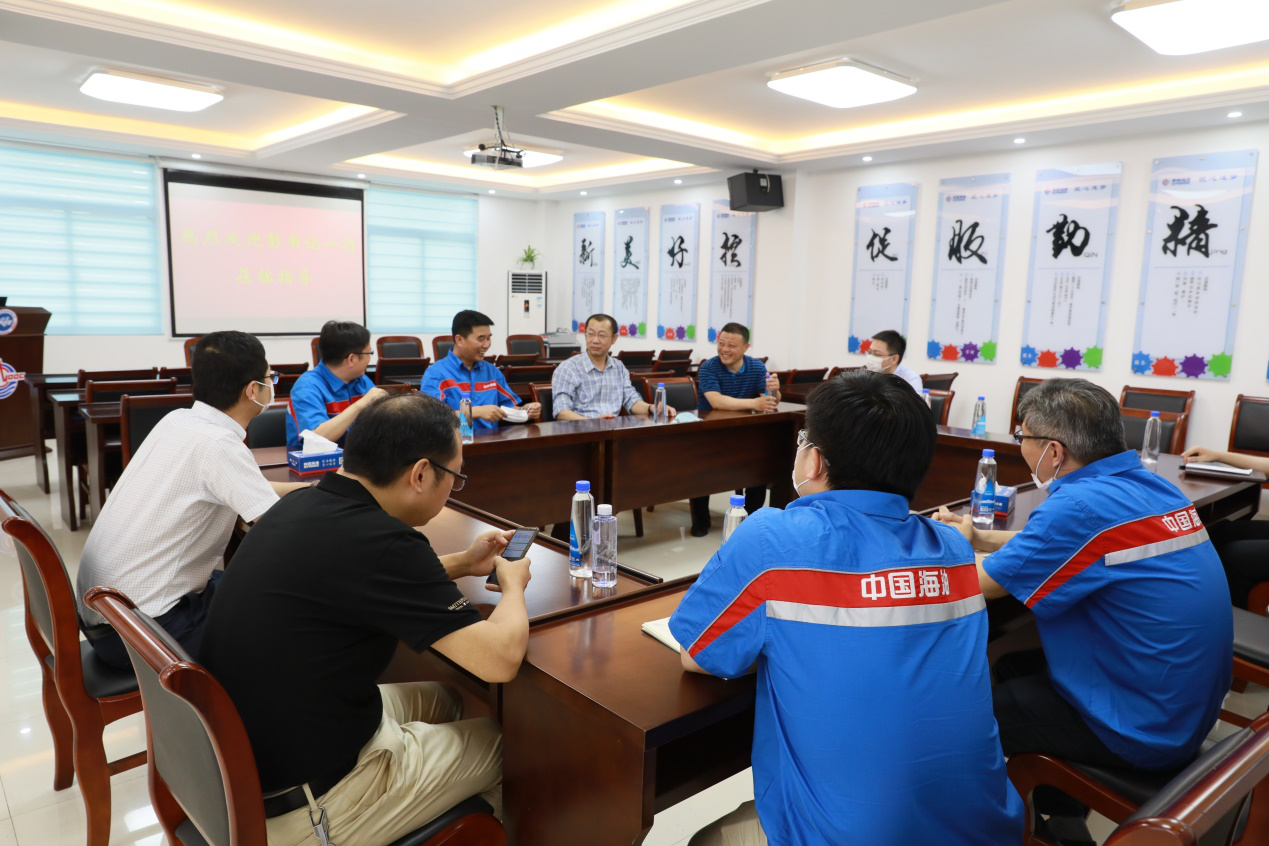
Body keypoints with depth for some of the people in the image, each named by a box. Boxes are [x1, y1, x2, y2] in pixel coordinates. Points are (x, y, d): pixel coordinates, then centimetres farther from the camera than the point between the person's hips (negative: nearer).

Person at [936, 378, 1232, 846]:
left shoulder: (1079, 506, -27)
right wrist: (979, 538, 13)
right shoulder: (1149, 485, 0)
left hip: (1145, 730, -8)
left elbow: (980, 584, -18)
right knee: (1013, 669, 22)